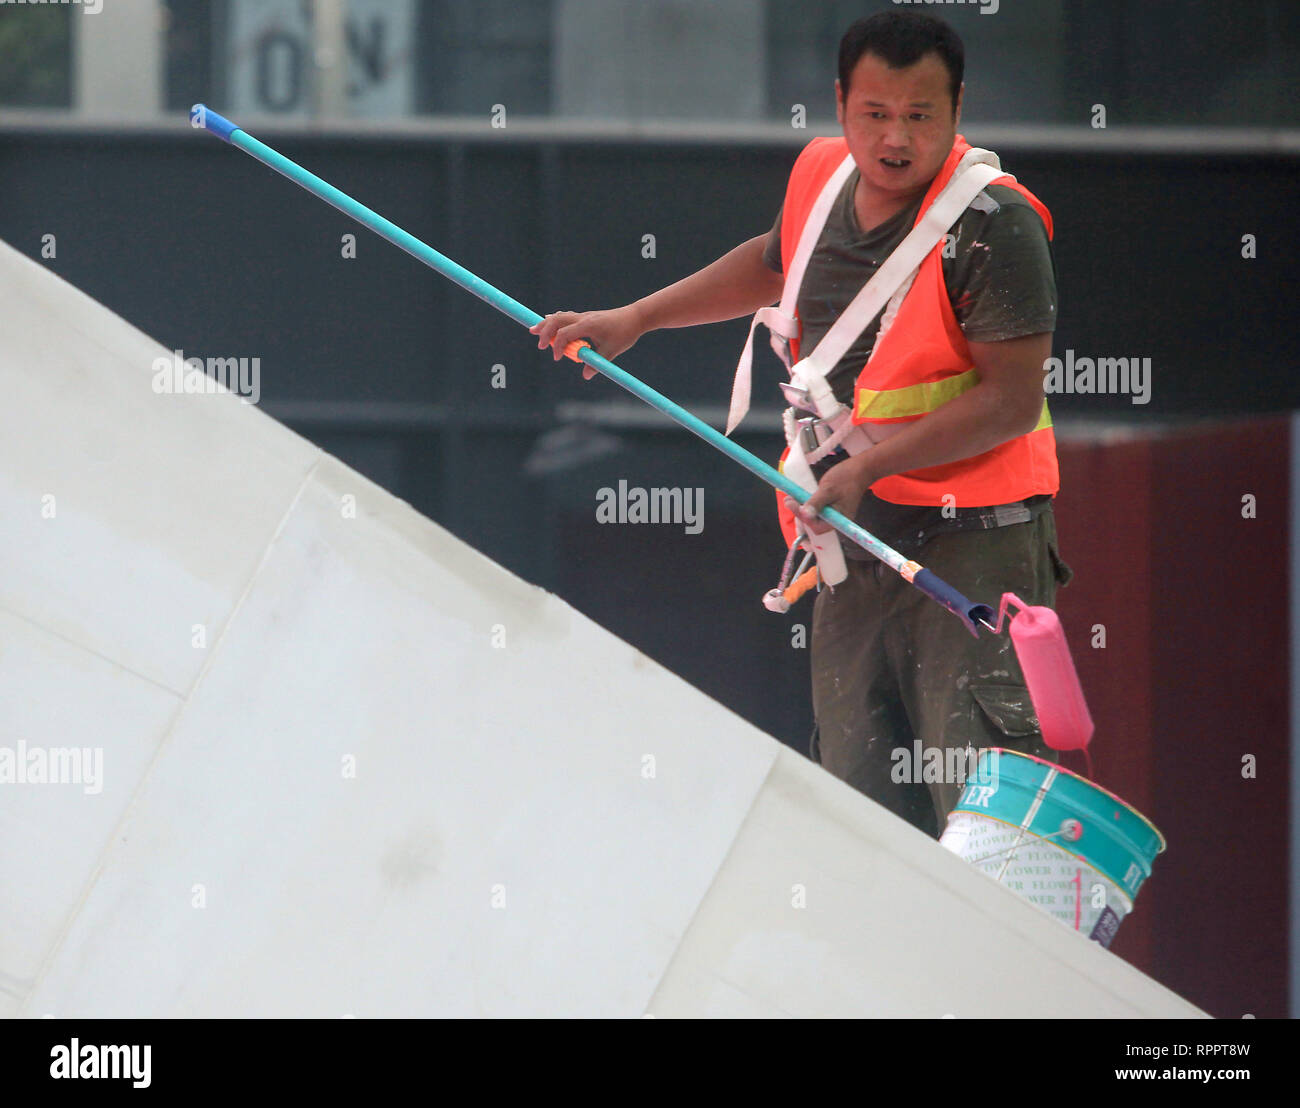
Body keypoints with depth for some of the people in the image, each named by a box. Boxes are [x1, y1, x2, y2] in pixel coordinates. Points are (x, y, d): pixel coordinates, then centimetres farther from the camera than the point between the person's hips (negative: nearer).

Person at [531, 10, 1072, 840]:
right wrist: (633, 320, 30)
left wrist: (867, 466, -21)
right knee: (860, 797, 6)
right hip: (857, 542, 7)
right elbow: (773, 263, 31)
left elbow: (1011, 398, -18)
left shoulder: (992, 222, -15)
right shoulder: (821, 180, 8)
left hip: (974, 549, -7)